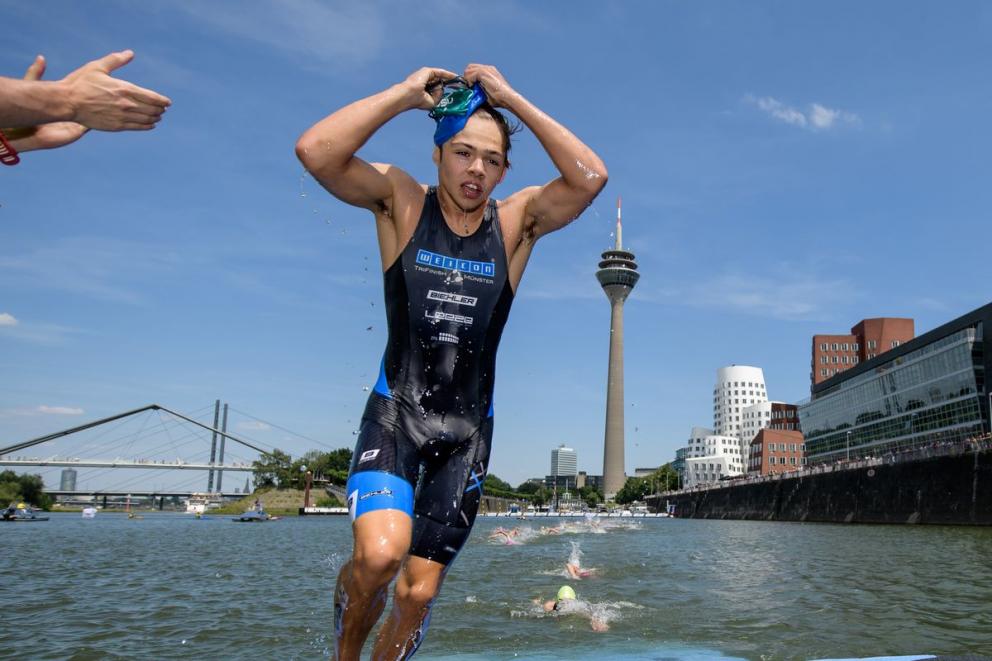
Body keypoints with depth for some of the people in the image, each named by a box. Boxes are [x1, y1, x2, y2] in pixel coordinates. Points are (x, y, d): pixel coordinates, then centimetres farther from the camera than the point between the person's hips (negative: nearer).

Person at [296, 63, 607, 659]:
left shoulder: (517, 221, 0)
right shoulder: (400, 202, -3)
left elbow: (590, 178, -16)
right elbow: (314, 152, -18)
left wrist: (513, 101, -13)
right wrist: (406, 93, -14)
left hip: (467, 430, 2)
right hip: (395, 413, -2)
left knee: (419, 592, 3)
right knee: (380, 553, -25)